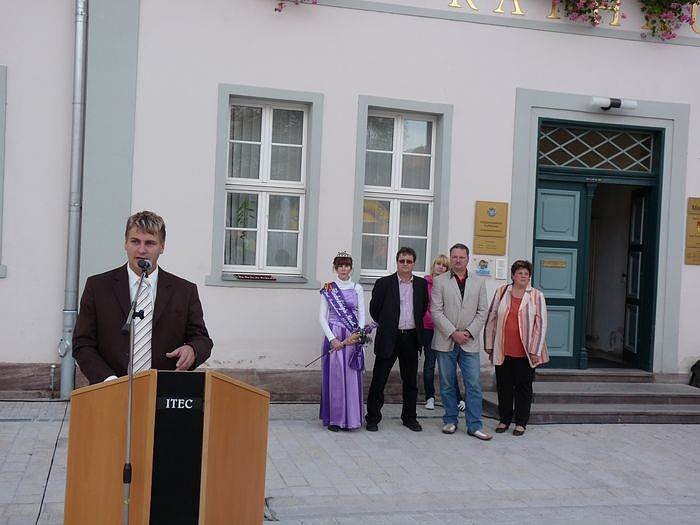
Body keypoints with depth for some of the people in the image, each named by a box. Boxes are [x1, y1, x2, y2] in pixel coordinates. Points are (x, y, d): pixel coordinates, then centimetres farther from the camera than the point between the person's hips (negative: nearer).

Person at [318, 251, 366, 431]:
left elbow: (361, 315, 7)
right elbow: (322, 316, 0)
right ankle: (333, 418, 8)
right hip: (333, 336, -2)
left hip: (353, 337, 2)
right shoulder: (328, 289, 3)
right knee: (334, 376, 0)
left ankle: (350, 418, 10)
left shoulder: (357, 288, 9)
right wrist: (332, 338, -10)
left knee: (351, 377, 1)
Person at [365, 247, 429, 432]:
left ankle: (409, 417, 26)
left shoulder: (421, 284, 6)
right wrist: (387, 325, 9)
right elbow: (374, 309, 3)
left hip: (411, 338, 3)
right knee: (379, 380, 2)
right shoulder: (384, 283, -4)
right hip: (389, 338, -3)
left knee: (410, 380, 12)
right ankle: (372, 418, 13)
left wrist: (415, 325, 13)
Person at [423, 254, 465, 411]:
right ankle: (430, 397, 20)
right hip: (428, 328, 0)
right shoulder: (424, 283, -1)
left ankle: (458, 399, 8)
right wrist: (432, 319, -8)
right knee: (430, 362, 7)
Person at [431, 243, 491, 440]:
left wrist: (469, 332, -7)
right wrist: (453, 333, -11)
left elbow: (482, 312, 6)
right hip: (446, 341, -1)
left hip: (470, 343, 1)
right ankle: (450, 420, 20)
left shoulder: (479, 283, 9)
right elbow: (436, 311, -4)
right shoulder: (439, 281, 2)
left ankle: (475, 426, 5)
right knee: (447, 384, 7)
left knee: (473, 385, -1)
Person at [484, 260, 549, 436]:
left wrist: (535, 350, -8)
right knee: (504, 386, 9)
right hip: (503, 351, 2)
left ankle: (521, 423, 19)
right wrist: (489, 346, 7)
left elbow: (541, 324, -2)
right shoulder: (502, 292, 6)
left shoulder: (536, 296, 1)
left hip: (525, 353, -2)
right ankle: (504, 419, 24)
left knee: (524, 387, 7)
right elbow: (491, 319, 9)